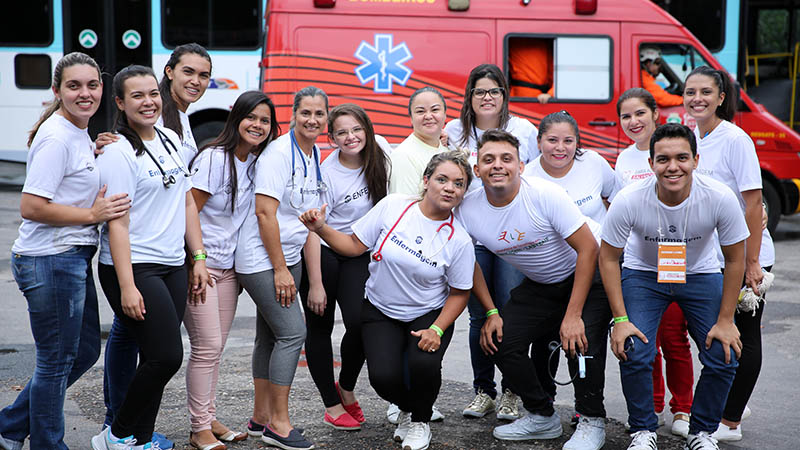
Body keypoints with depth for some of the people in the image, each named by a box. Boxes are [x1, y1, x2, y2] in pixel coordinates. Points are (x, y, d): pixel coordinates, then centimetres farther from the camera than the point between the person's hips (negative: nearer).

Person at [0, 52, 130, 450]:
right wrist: (92, 215, -16)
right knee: (56, 361, 3)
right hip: (50, 261, -10)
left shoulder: (80, 133, 12)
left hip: (74, 259, 10)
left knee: (85, 352, 18)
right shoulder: (56, 138, -17)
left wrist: (98, 156, 8)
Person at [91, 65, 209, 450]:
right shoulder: (117, 152, -11)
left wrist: (199, 257, 12)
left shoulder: (171, 139, 11)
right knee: (166, 357, -9)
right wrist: (127, 286, -19)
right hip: (134, 268, -7)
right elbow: (117, 224, -15)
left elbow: (186, 201, 17)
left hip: (173, 266, 7)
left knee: (158, 359, 7)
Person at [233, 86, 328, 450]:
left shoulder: (314, 155, 10)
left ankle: (261, 417, 21)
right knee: (292, 332, -10)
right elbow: (265, 212, -20)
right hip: (261, 259, -8)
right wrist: (280, 270, -18)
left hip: (288, 256, 8)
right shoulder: (278, 153, -16)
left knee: (269, 335, 13)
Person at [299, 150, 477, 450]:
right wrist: (320, 229, -17)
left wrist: (437, 329, -16)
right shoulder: (393, 206, -10)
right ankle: (407, 410, 18)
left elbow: (459, 292, -2)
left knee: (424, 364, -30)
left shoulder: (459, 240, -11)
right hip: (380, 313, 1)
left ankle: (421, 421, 6)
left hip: (428, 316, 0)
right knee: (384, 376, -22)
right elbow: (355, 246, -2)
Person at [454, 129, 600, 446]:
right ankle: (542, 418, 10)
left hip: (585, 276, -5)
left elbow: (588, 249, -24)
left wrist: (573, 315, -26)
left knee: (582, 340, -25)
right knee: (498, 341, -10)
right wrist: (490, 312, -4)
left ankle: (591, 421, -1)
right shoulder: (468, 210, -13)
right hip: (538, 286, 5)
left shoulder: (545, 194, -26)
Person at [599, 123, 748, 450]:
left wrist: (725, 320, -10)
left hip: (700, 275, 1)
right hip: (643, 273, -1)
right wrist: (620, 319, -17)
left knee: (723, 358, -9)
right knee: (633, 354, -18)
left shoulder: (720, 199, -27)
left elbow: (735, 259, -11)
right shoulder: (628, 201, -29)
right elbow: (608, 257, -14)